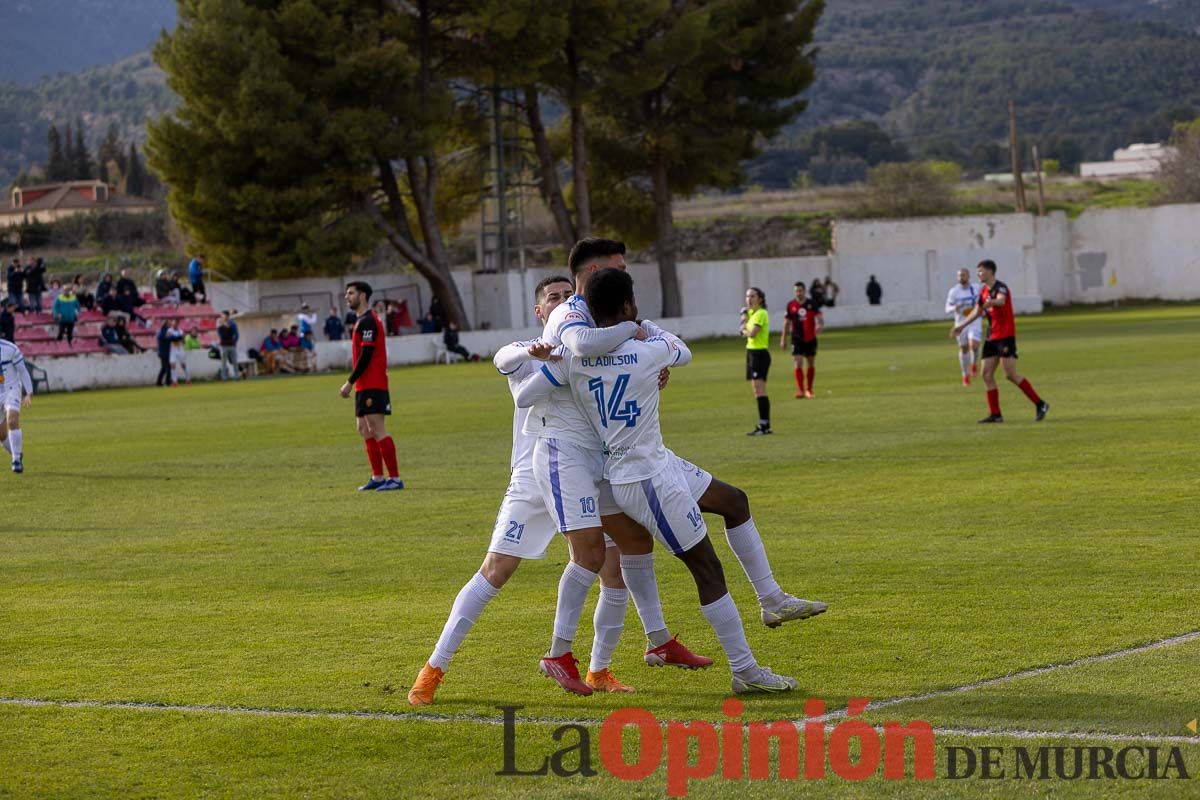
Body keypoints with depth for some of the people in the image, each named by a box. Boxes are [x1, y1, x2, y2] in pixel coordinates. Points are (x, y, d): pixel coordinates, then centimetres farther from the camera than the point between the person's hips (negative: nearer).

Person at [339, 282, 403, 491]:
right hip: (365, 386, 10)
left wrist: (350, 382, -16)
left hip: (372, 386, -10)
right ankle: (378, 477, 17)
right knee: (365, 429, 12)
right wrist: (354, 383, 19)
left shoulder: (367, 322, -14)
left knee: (377, 430, -11)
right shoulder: (363, 321, 18)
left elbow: (366, 356, -19)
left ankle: (395, 478, -12)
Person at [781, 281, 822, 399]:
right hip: (797, 339, -1)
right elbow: (787, 323, 9)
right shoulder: (791, 305, 2)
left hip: (810, 339, 1)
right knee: (798, 364, -13)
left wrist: (819, 324, -30)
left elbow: (819, 316, -7)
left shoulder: (811, 303, -2)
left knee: (811, 364, 9)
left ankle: (809, 389, 24)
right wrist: (783, 339, 9)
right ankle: (800, 390, -14)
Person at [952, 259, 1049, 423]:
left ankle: (1040, 405, -4)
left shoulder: (1000, 288, -13)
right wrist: (961, 326, 33)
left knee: (1010, 374, -13)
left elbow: (1001, 300, -37)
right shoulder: (984, 291, 13)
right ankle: (995, 414, 7)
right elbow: (977, 311, 28)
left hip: (1006, 336, -9)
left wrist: (992, 302, -59)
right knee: (987, 375, 3)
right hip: (992, 338, 9)